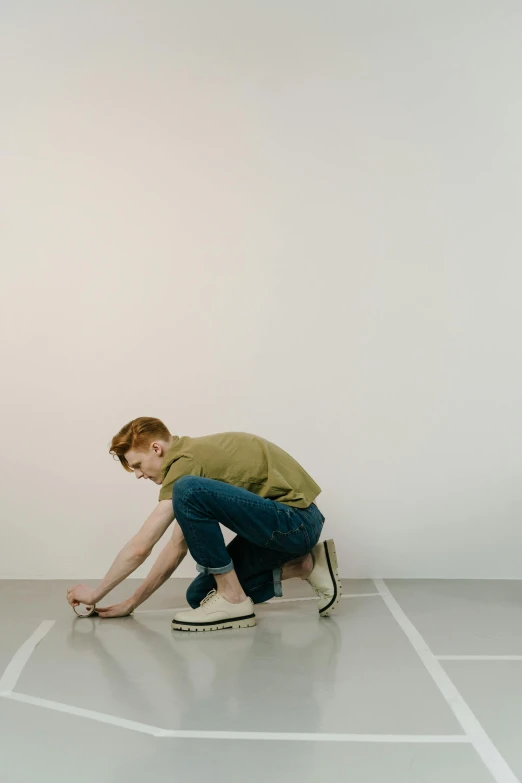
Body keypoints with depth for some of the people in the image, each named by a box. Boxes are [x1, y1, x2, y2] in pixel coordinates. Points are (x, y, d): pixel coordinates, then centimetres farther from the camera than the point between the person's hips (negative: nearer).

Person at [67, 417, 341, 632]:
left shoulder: (186, 460, -15)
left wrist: (94, 594, 1)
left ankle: (233, 600, -12)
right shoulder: (194, 456, 15)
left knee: (188, 491, -26)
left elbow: (139, 547, -15)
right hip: (285, 522, 10)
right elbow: (178, 545, 17)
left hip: (296, 520, -10)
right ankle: (303, 566, 11)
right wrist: (130, 604, 16)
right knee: (199, 594, 10)